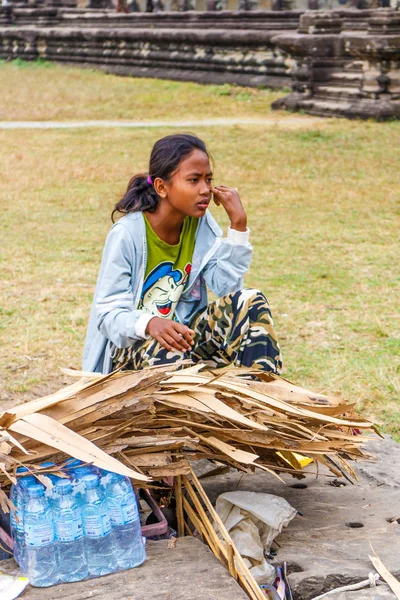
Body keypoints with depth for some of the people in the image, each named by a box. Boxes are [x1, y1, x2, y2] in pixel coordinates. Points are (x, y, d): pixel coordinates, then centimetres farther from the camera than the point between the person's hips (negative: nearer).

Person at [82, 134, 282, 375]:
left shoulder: (201, 224, -1)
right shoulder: (127, 234, -17)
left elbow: (227, 287, -10)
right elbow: (109, 312, -20)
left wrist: (238, 223, -14)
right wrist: (149, 324, -41)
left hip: (182, 331, 5)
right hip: (129, 345, -5)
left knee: (249, 302, -18)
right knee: (169, 352, -39)